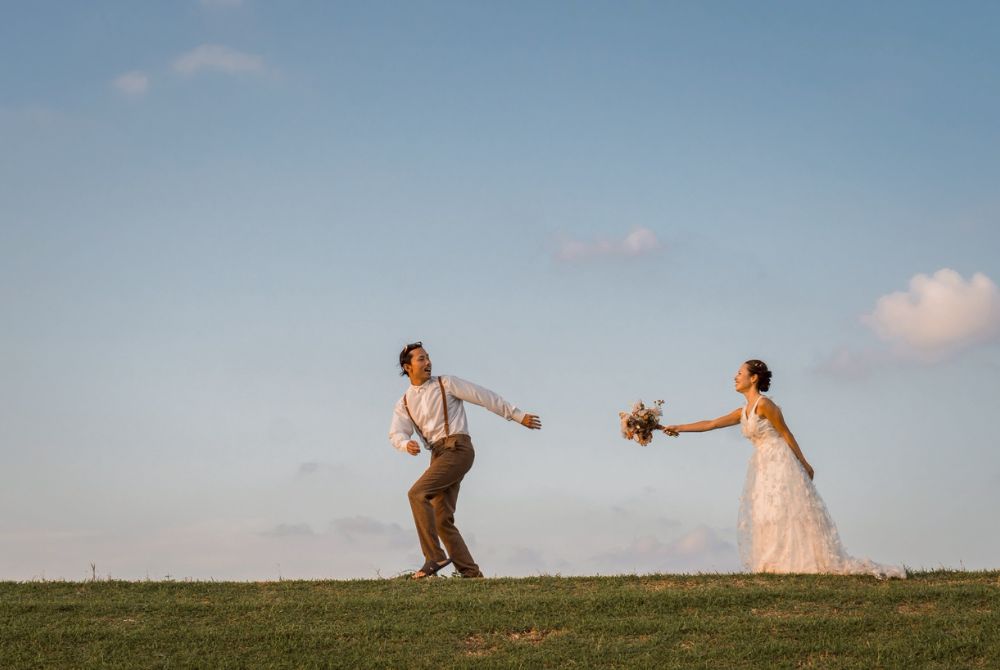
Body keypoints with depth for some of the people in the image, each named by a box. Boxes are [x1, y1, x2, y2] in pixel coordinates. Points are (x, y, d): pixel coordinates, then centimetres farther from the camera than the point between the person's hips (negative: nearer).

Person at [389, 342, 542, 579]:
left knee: (418, 493, -22)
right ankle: (470, 571, 4)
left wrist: (518, 415, 3)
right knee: (442, 519, 0)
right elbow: (396, 434, 2)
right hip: (438, 454, 6)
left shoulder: (446, 384, 6)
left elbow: (485, 397, 5)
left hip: (458, 448, -6)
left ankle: (434, 557, -21)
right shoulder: (404, 404, 16)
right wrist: (407, 444, -23)